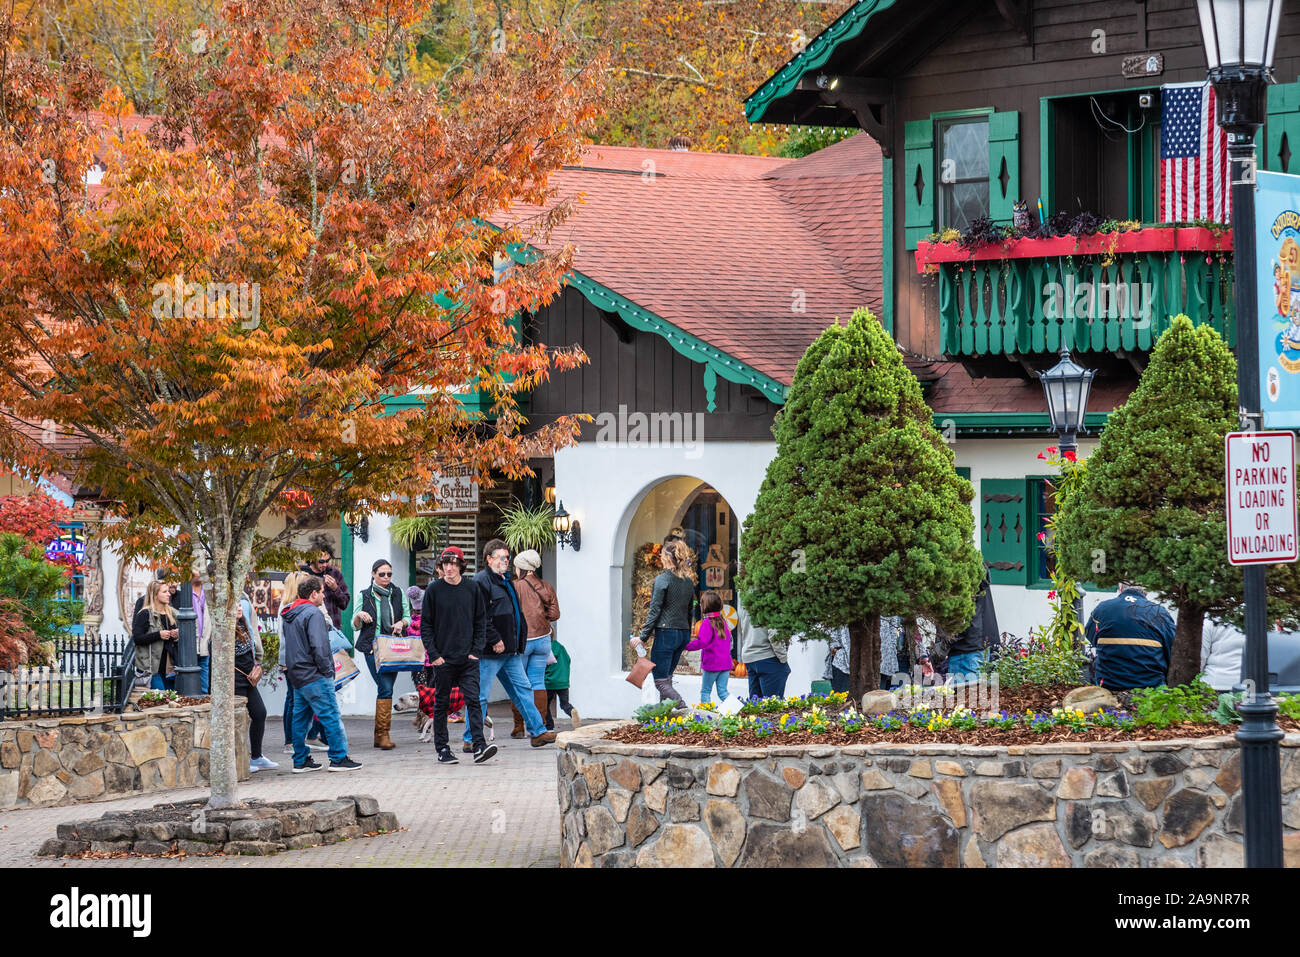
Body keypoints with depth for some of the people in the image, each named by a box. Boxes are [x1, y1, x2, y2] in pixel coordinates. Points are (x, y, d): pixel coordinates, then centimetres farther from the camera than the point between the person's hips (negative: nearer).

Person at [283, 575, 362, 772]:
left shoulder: (290, 615, 14)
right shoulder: (313, 613, -14)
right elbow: (318, 646, -21)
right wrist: (327, 670, -12)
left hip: (296, 675, 9)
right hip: (315, 678, -9)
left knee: (300, 718, 12)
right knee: (331, 717, -4)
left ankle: (301, 760, 14)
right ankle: (339, 758, -3)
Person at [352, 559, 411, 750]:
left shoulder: (398, 594, 11)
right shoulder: (365, 596, 6)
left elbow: (408, 616, 16)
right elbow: (355, 626, 8)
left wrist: (401, 623, -6)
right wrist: (359, 616, -14)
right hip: (373, 647, -3)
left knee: (385, 689, 4)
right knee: (385, 689, -14)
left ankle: (379, 735, 11)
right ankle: (384, 734, -13)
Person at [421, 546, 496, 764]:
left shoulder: (472, 589, 4)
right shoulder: (434, 590, 0)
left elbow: (481, 621, 9)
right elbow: (425, 625, 2)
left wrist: (476, 650, 0)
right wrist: (433, 654, -6)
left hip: (468, 658, 1)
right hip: (443, 659, 0)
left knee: (473, 699, -9)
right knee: (441, 703, 5)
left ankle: (479, 746, -16)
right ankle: (442, 748, 11)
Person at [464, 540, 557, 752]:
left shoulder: (507, 581, 19)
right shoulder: (481, 581, -11)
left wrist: (519, 642, 20)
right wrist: (494, 640, -21)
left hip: (511, 650, 9)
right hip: (491, 651, -9)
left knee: (523, 689, 10)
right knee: (479, 695, -4)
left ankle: (537, 732, 14)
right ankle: (471, 740, 0)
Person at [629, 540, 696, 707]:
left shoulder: (663, 579, -10)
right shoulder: (688, 582, 10)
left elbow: (655, 611, -12)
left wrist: (643, 637, -9)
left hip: (666, 633, -7)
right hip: (682, 634, 7)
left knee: (661, 682, -6)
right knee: (667, 679, 15)